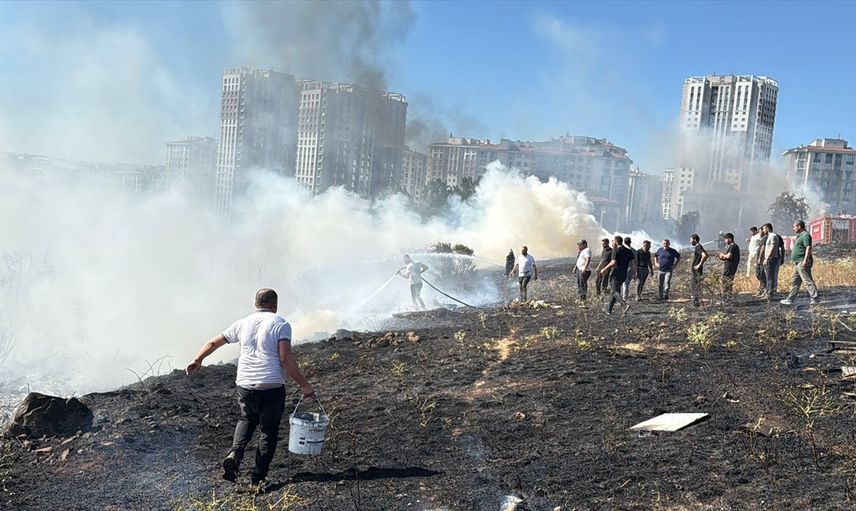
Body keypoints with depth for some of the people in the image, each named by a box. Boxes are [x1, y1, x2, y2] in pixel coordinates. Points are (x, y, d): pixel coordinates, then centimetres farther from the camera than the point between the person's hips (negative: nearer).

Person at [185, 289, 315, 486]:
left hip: (245, 386, 4)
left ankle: (234, 454, 8)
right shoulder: (280, 324, -6)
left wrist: (197, 360, 34)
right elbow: (285, 359, -17)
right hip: (272, 388, -4)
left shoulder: (242, 324, 8)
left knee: (247, 420, 29)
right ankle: (258, 477, 17)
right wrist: (304, 385, -11)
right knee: (269, 430, 14)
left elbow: (213, 343, 18)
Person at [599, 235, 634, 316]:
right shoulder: (628, 251, 10)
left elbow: (613, 262, -22)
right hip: (623, 275, 8)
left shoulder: (616, 250, -12)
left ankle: (625, 304, -25)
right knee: (613, 291, 16)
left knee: (615, 292, -5)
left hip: (615, 274, -8)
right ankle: (608, 309, 21)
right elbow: (634, 263, 5)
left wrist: (605, 269, -12)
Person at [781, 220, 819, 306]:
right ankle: (790, 299, 15)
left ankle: (815, 298, -9)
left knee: (808, 281, -10)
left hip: (802, 263, -11)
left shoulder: (805, 235, -12)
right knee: (794, 282, 12)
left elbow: (808, 248, -21)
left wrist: (805, 260, -27)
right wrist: (793, 259, 26)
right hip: (798, 263, 11)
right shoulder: (800, 235, 20)